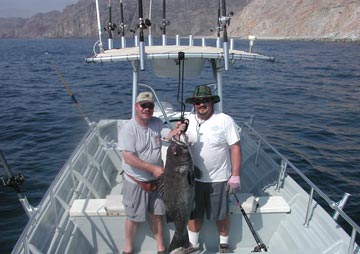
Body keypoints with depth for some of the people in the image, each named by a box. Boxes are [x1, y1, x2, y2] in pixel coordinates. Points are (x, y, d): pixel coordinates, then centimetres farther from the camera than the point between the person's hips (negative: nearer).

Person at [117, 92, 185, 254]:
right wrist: (153, 168, -27)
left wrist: (177, 130, -39)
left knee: (155, 215, 17)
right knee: (133, 217, 10)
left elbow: (169, 135, -15)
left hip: (156, 179, 4)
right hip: (136, 181, -4)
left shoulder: (156, 122, -1)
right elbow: (128, 157, -25)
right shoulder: (128, 129, -18)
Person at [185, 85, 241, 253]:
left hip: (219, 178, -3)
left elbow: (235, 148, -11)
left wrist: (235, 176, -15)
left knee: (221, 214, 13)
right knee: (194, 213, 17)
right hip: (194, 178, 4)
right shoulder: (188, 121, 1)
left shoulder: (225, 120, -10)